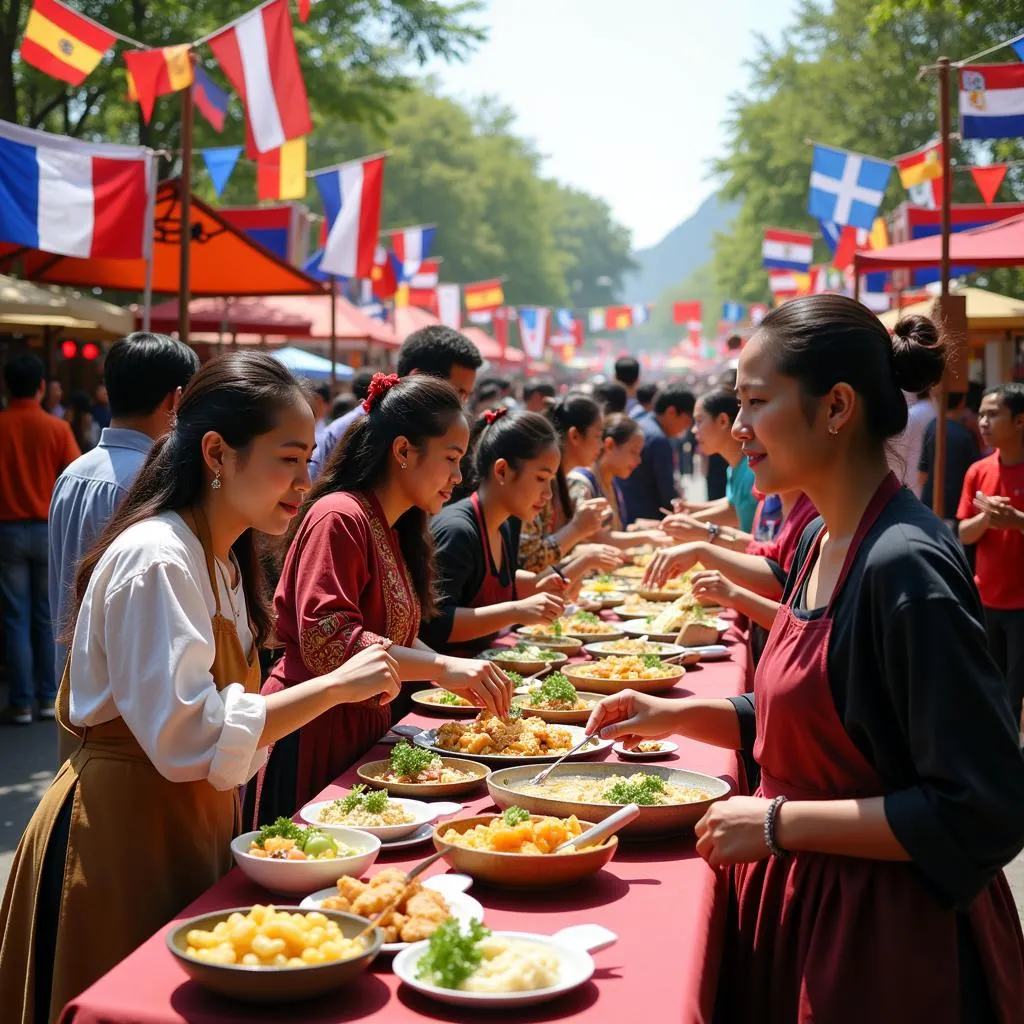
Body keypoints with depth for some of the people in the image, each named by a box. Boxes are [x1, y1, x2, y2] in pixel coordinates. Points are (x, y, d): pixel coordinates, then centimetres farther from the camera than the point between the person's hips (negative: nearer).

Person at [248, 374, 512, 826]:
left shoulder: (393, 529, 13)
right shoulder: (339, 518, -16)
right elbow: (327, 640, -26)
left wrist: (463, 677, 0)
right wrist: (443, 666, -29)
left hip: (361, 729, 9)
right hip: (311, 734, -9)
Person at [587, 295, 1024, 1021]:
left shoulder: (905, 565, -24)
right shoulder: (823, 541, 4)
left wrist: (779, 822, -22)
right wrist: (678, 716, 5)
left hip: (884, 939, -8)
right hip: (801, 908, 8)